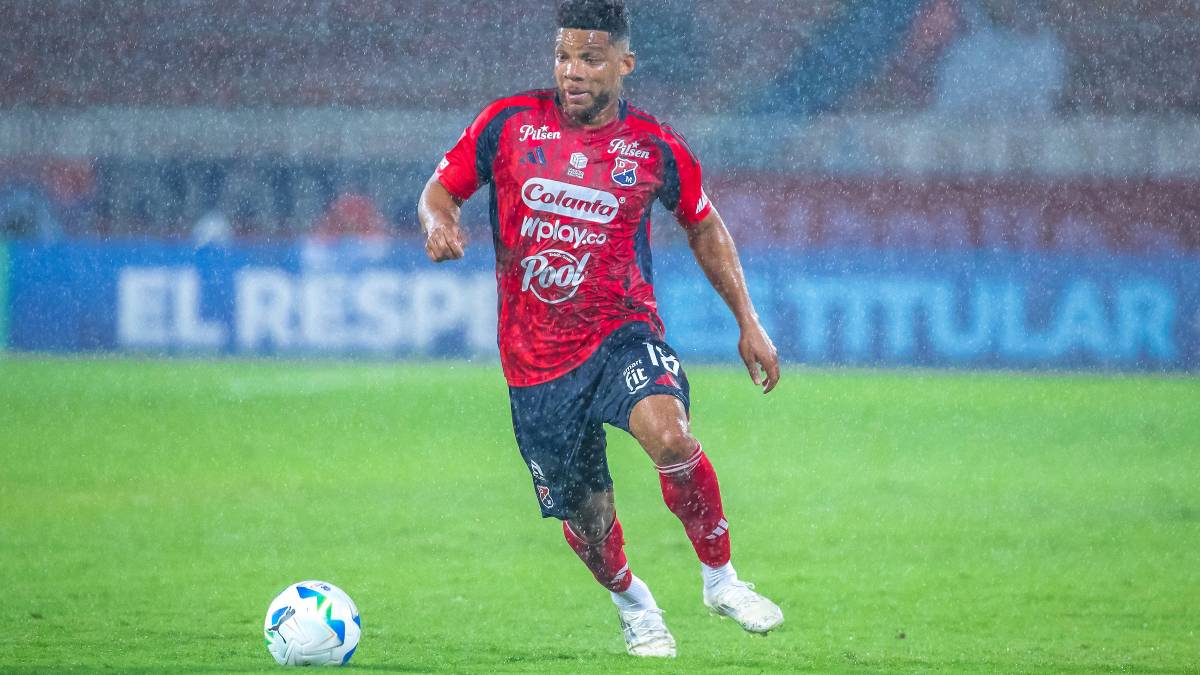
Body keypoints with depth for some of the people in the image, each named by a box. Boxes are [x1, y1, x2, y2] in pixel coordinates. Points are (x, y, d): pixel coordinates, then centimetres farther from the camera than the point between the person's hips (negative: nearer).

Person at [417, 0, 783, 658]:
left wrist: (748, 323, 12)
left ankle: (721, 578, -12)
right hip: (535, 358, 2)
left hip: (621, 332, -1)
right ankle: (633, 605, 40)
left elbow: (704, 227, 14)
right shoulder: (509, 123, -2)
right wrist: (440, 222, -16)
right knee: (585, 517, 7)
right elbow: (441, 187, 9)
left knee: (668, 432, -32)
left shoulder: (655, 148, -1)